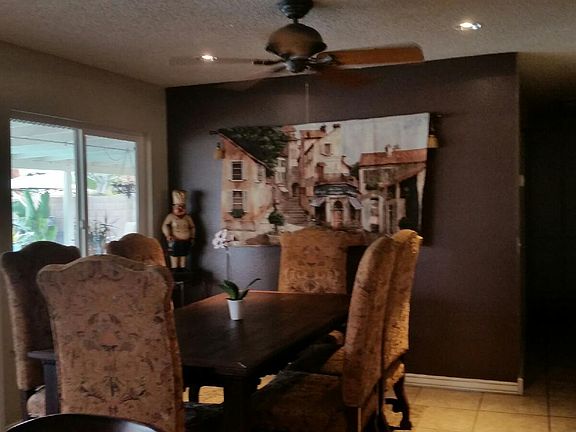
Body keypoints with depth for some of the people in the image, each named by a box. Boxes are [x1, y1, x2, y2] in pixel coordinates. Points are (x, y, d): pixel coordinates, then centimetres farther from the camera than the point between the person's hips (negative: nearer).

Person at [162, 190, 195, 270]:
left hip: (185, 241, 3)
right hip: (175, 241, -3)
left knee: (184, 256, 10)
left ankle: (183, 268, 19)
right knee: (174, 255, 1)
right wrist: (168, 235, -25)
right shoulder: (171, 216, -4)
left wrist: (192, 238, 7)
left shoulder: (188, 217, 6)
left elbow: (192, 227, 13)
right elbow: (165, 226, -14)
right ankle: (174, 268, 9)